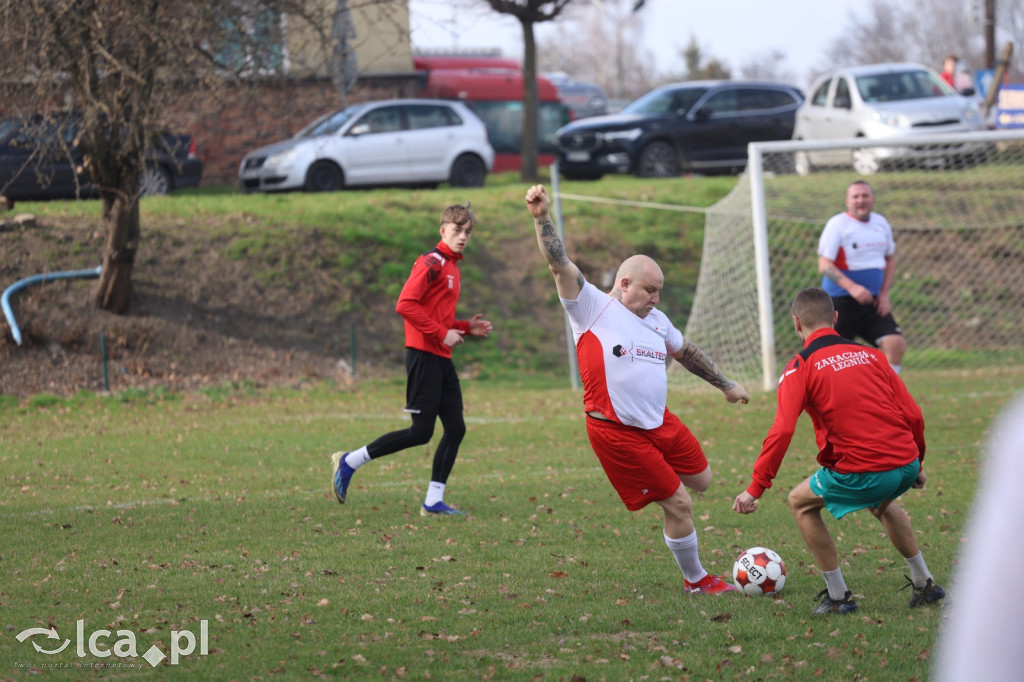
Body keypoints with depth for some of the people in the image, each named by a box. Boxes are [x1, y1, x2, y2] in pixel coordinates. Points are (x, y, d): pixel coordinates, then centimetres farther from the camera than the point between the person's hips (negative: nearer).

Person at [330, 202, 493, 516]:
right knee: (421, 432, -9)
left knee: (456, 429, 4)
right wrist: (442, 334, -19)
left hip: (442, 359, 9)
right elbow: (406, 304, -21)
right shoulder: (432, 263, -11)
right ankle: (348, 462, 1)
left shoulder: (451, 267, 19)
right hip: (424, 356, -9)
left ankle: (433, 501, 7)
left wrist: (467, 328, 12)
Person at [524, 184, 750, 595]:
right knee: (679, 505, -2)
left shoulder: (656, 321, 10)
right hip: (618, 433, -8)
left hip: (659, 422, 8)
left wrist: (726, 385, 34)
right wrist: (542, 218, -30)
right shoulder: (593, 308, -9)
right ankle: (696, 580, 18)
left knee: (701, 481, 16)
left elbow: (686, 352, 26)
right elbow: (560, 266, -18)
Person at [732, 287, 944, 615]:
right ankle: (924, 584, 39)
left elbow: (782, 431, -10)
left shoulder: (800, 367, 0)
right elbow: (913, 415, 12)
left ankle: (837, 596, 17)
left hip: (862, 472, -6)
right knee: (882, 502, 38)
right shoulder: (870, 355, 14)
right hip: (906, 464, 6)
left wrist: (755, 489, -7)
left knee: (801, 501, 20)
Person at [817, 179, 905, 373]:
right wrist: (852, 287, -27)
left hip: (873, 301, 5)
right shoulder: (837, 225, -9)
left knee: (896, 344, -10)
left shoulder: (881, 224, 10)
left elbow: (889, 260, 20)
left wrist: (884, 294, 5)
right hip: (842, 302, -5)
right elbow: (824, 265, -15)